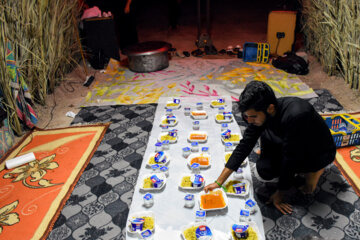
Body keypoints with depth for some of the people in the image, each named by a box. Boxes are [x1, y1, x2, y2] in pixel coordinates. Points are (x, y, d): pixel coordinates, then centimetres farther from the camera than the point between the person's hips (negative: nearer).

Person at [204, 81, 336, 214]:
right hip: (291, 146, 5)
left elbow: (290, 158, -30)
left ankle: (314, 170, 1)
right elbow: (244, 146, -12)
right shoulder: (261, 112, -17)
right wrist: (219, 182, -12)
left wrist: (279, 195, -17)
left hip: (321, 153, -5)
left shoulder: (295, 115, -39)